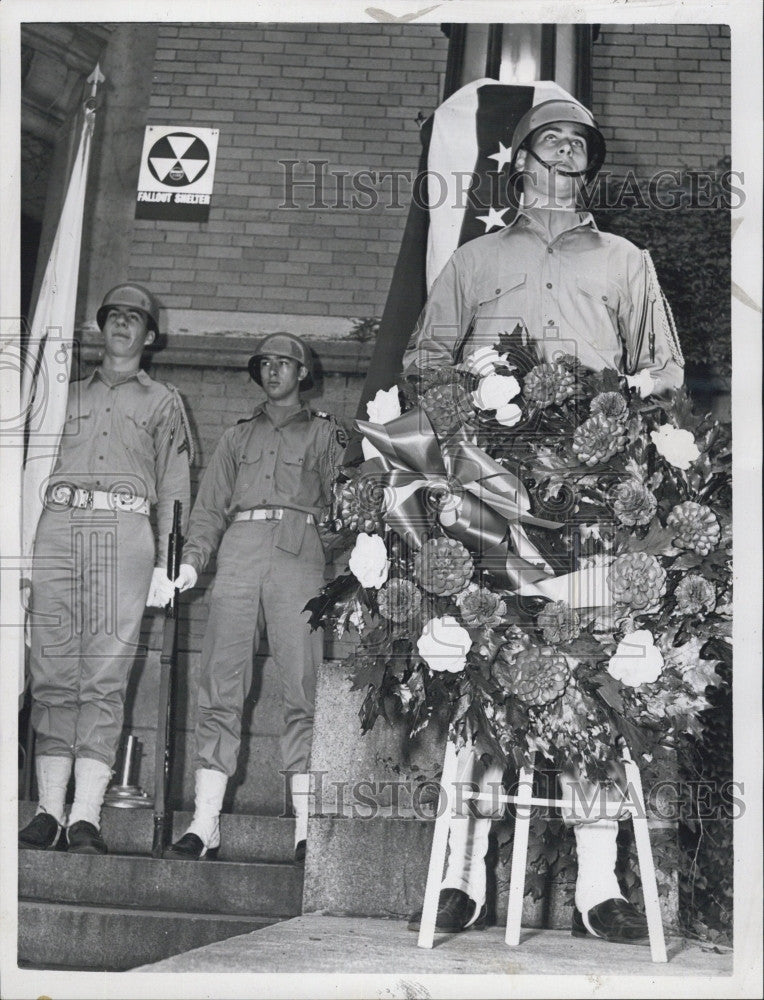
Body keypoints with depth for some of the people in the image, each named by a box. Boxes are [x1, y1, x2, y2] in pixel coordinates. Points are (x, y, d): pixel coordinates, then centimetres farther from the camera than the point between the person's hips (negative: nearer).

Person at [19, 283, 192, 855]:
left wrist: (165, 561, -1)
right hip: (58, 525, 3)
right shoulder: (70, 395, 26)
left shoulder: (163, 401, 20)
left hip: (124, 529, -2)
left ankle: (86, 818, -11)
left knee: (105, 678, -10)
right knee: (53, 674, -4)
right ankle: (50, 812, -2)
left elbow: (173, 488, 11)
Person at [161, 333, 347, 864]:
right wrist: (191, 560, 6)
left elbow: (341, 497, 8)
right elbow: (211, 506, 19)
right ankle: (205, 823, -3)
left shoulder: (325, 431, 19)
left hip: (298, 552, -2)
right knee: (221, 686, -5)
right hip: (240, 551, 3)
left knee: (302, 688, -9)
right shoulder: (239, 435, 26)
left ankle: (307, 828, -9)